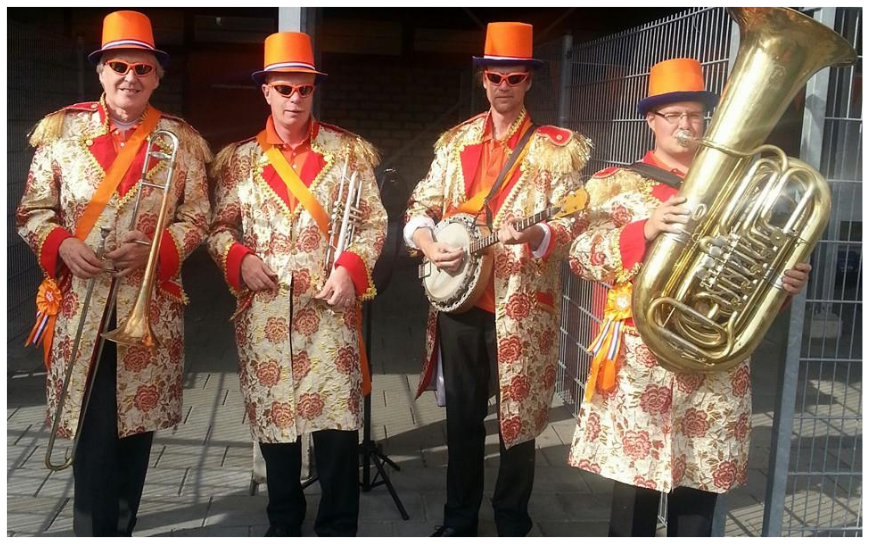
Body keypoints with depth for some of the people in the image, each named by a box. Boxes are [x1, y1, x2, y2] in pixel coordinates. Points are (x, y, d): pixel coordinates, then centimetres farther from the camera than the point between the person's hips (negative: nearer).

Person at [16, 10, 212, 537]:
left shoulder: (181, 139, 3)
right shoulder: (62, 130, 3)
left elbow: (198, 217, 4)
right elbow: (33, 211, 6)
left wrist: (153, 248, -13)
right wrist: (62, 245, -14)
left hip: (151, 306, 1)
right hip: (79, 306, -1)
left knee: (137, 423, 11)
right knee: (92, 434, -1)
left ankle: (120, 528, 29)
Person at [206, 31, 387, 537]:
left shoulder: (348, 151, 4)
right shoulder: (239, 158, 8)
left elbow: (374, 222, 4)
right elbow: (219, 226, 12)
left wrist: (351, 268, -12)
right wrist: (239, 260, -8)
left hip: (330, 308, -1)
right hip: (264, 312, 2)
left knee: (337, 421, -2)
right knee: (273, 418, 12)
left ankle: (338, 528, 17)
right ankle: (284, 524, 31)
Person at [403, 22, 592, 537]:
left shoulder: (557, 148, -3)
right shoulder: (455, 141, 10)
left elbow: (572, 225, -9)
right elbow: (421, 205, 12)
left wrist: (536, 235, -30)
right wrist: (427, 242, -8)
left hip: (520, 307, -3)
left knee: (517, 420, 7)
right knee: (462, 416, 15)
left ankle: (513, 525, 27)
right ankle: (460, 518, 32)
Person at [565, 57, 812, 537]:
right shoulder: (616, 183, 4)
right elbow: (581, 258, -7)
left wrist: (785, 280, -5)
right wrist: (644, 230, -22)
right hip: (640, 359, -2)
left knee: (699, 490, 10)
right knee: (635, 484, 4)